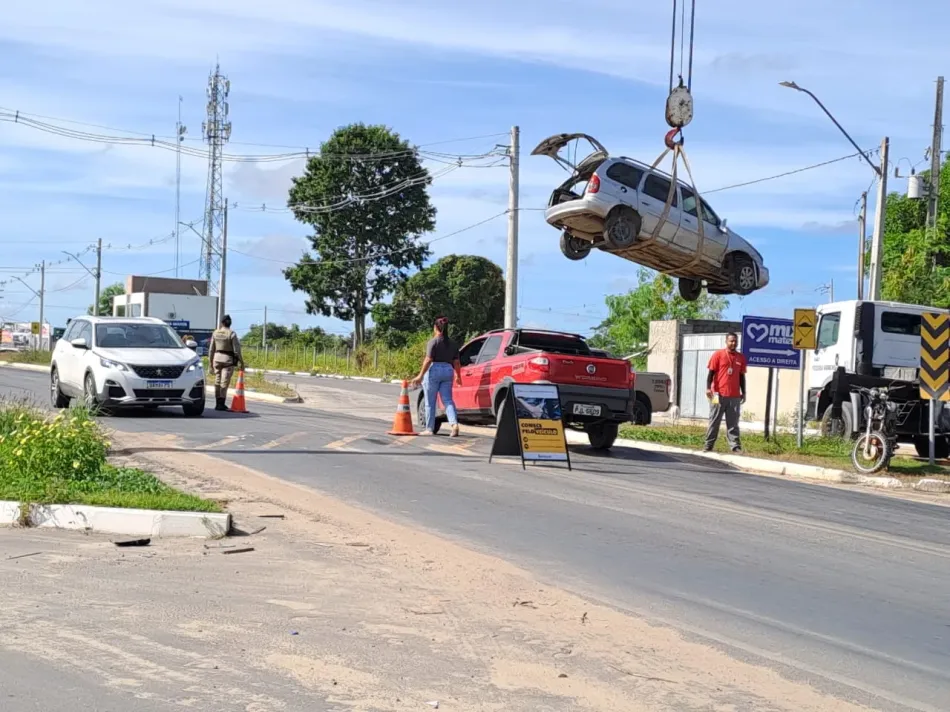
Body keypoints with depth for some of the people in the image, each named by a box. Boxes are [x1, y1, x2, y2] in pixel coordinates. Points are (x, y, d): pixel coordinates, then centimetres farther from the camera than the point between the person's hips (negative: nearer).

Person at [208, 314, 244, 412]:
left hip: (217, 357, 4)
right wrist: (241, 363, -3)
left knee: (217, 381, 11)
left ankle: (218, 403, 15)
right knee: (224, 382, -3)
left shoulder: (215, 333, 4)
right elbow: (236, 350, -11)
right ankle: (221, 404, -4)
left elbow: (211, 349, 8)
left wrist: (211, 362, 17)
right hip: (228, 359, -4)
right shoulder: (231, 333, -10)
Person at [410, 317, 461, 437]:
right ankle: (454, 424, -17)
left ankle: (429, 428, 9)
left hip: (434, 370, -5)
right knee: (448, 400, 4)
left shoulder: (433, 341, -7)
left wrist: (421, 375, -12)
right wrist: (458, 376, 21)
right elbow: (456, 362, 10)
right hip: (448, 371, 5)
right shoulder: (452, 343, 11)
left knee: (430, 402, 4)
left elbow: (428, 360, -14)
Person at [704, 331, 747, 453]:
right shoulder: (718, 355, -1)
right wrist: (708, 388, -13)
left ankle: (735, 445, 2)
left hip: (735, 396, 3)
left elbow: (742, 377, 15)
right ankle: (708, 444, 6)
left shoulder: (741, 358, 10)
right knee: (714, 421, 2)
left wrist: (743, 393, 12)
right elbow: (711, 372, -2)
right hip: (719, 394, -3)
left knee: (733, 423, 4)